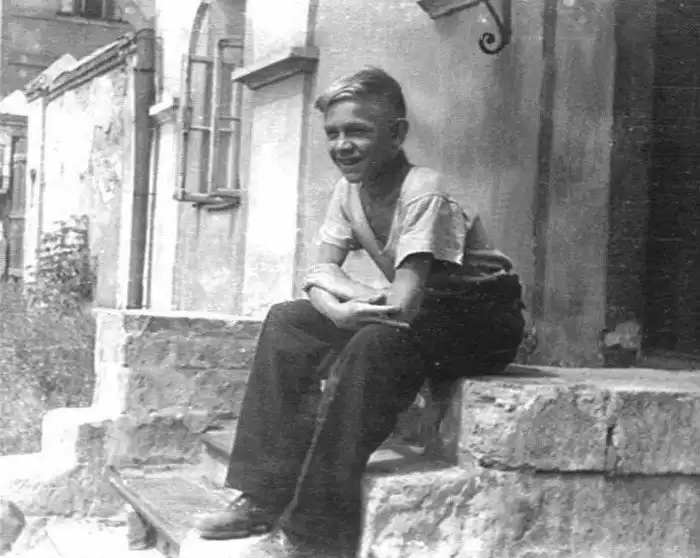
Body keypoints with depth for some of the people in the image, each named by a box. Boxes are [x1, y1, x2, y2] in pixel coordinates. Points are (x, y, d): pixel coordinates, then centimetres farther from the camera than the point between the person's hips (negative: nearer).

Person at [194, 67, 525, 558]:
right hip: (421, 313, 8)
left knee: (376, 343, -36)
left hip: (484, 318, -8)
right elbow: (320, 275, -2)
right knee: (287, 322, -3)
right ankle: (266, 496, -4)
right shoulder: (349, 190, 0)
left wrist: (347, 295, -15)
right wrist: (339, 310, -25)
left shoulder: (424, 191, -24)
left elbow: (403, 303, -31)